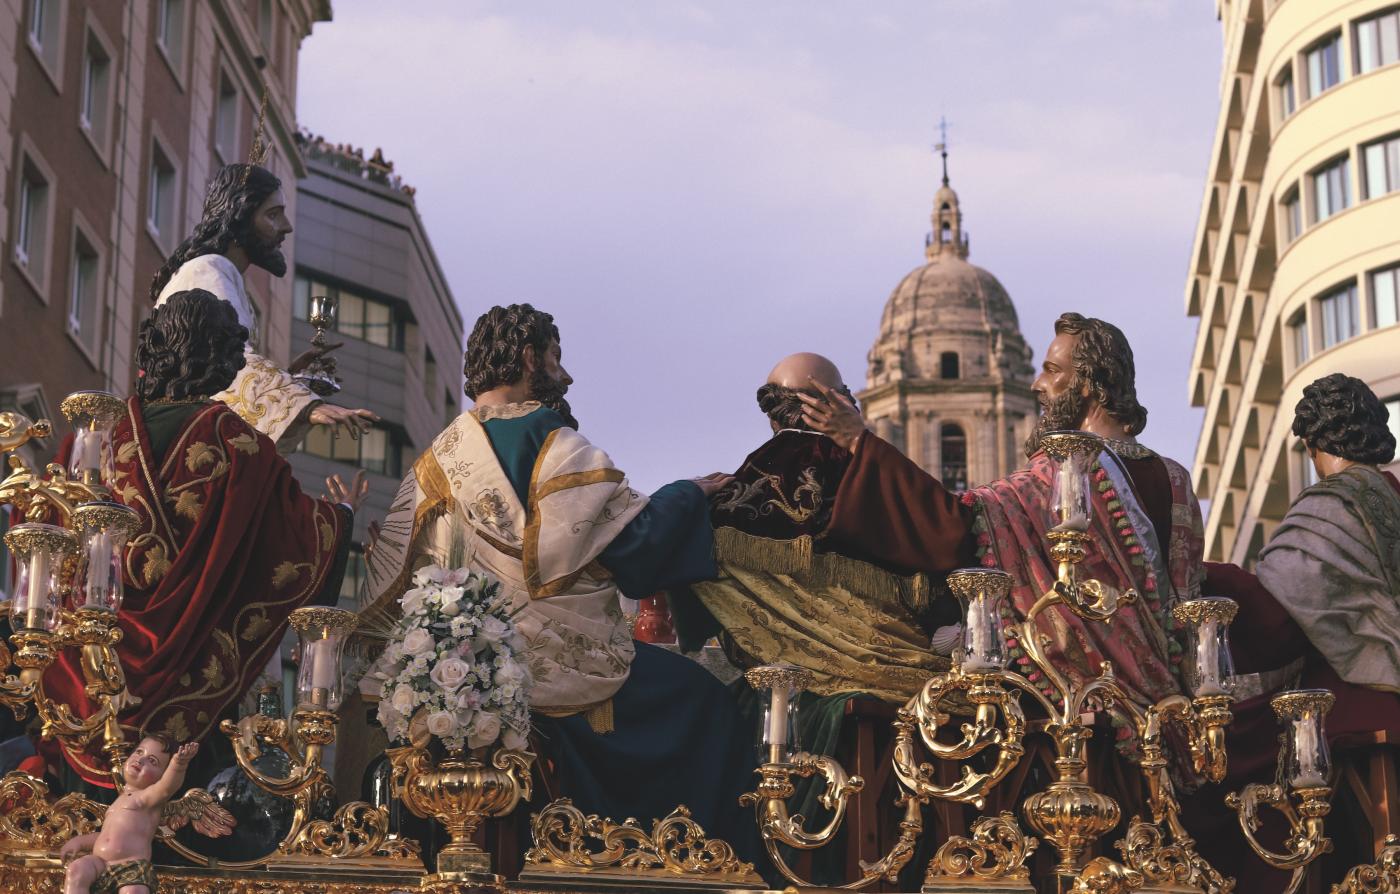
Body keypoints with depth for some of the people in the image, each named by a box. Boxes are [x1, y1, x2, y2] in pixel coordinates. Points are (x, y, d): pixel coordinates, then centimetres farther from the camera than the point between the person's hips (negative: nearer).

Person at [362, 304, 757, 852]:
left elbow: (394, 571, 4)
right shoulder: (554, 445, -12)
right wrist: (690, 494, 2)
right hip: (565, 659, -7)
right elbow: (637, 538, -12)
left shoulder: (437, 460, 6)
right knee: (701, 700, 6)